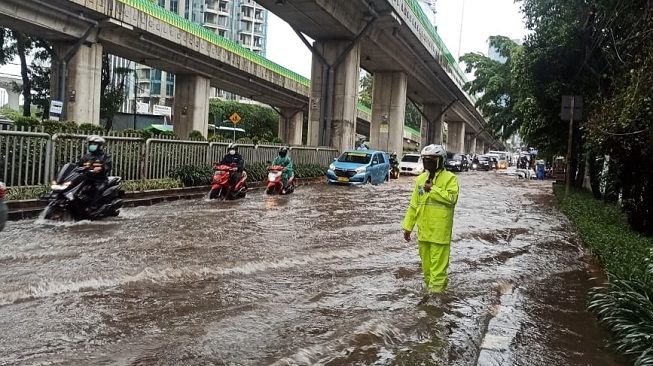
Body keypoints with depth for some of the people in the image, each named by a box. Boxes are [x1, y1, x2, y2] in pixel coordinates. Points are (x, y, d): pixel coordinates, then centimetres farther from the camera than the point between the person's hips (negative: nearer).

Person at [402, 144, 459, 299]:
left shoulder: (449, 178, -5)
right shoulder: (420, 179, 12)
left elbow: (452, 198, -21)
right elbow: (414, 204, 14)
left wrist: (433, 189, -20)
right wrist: (408, 226, 12)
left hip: (440, 230, -6)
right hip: (423, 229, 7)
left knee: (438, 261, -5)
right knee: (425, 259, 16)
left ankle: (436, 290, -1)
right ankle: (429, 283, 30)